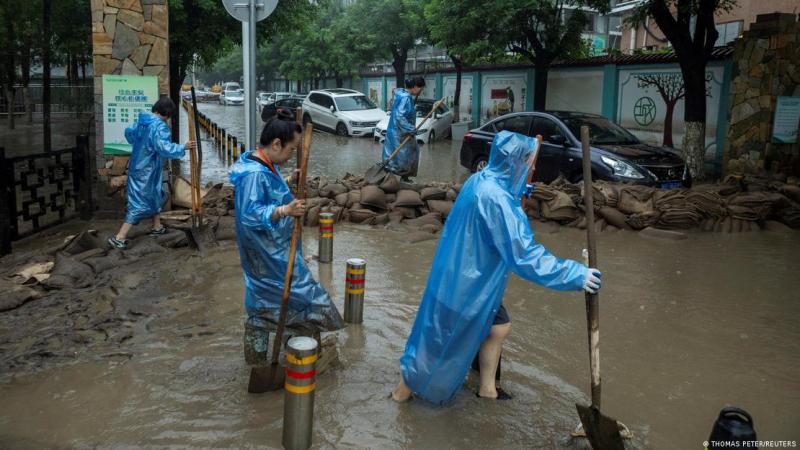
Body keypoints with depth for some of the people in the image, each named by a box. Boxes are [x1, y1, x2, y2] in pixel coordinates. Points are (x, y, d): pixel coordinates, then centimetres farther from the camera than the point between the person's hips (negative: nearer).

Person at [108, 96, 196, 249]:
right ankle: (119, 237, -7)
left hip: (137, 166, 10)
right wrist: (183, 147, -22)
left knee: (156, 195, 24)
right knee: (140, 204, -5)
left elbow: (128, 133, 23)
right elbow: (164, 148, -30)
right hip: (147, 170, -10)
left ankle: (157, 227, 36)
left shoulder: (141, 120, 7)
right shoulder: (160, 126, -21)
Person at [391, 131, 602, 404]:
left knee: (498, 328, 21)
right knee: (444, 343, 9)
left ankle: (487, 388, 38)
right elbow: (524, 255, -31)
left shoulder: (480, 181, 0)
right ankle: (405, 389, 29)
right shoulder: (496, 198, -30)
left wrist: (517, 195, 21)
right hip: (467, 285, -9)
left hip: (467, 278, 9)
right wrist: (576, 274, -28)